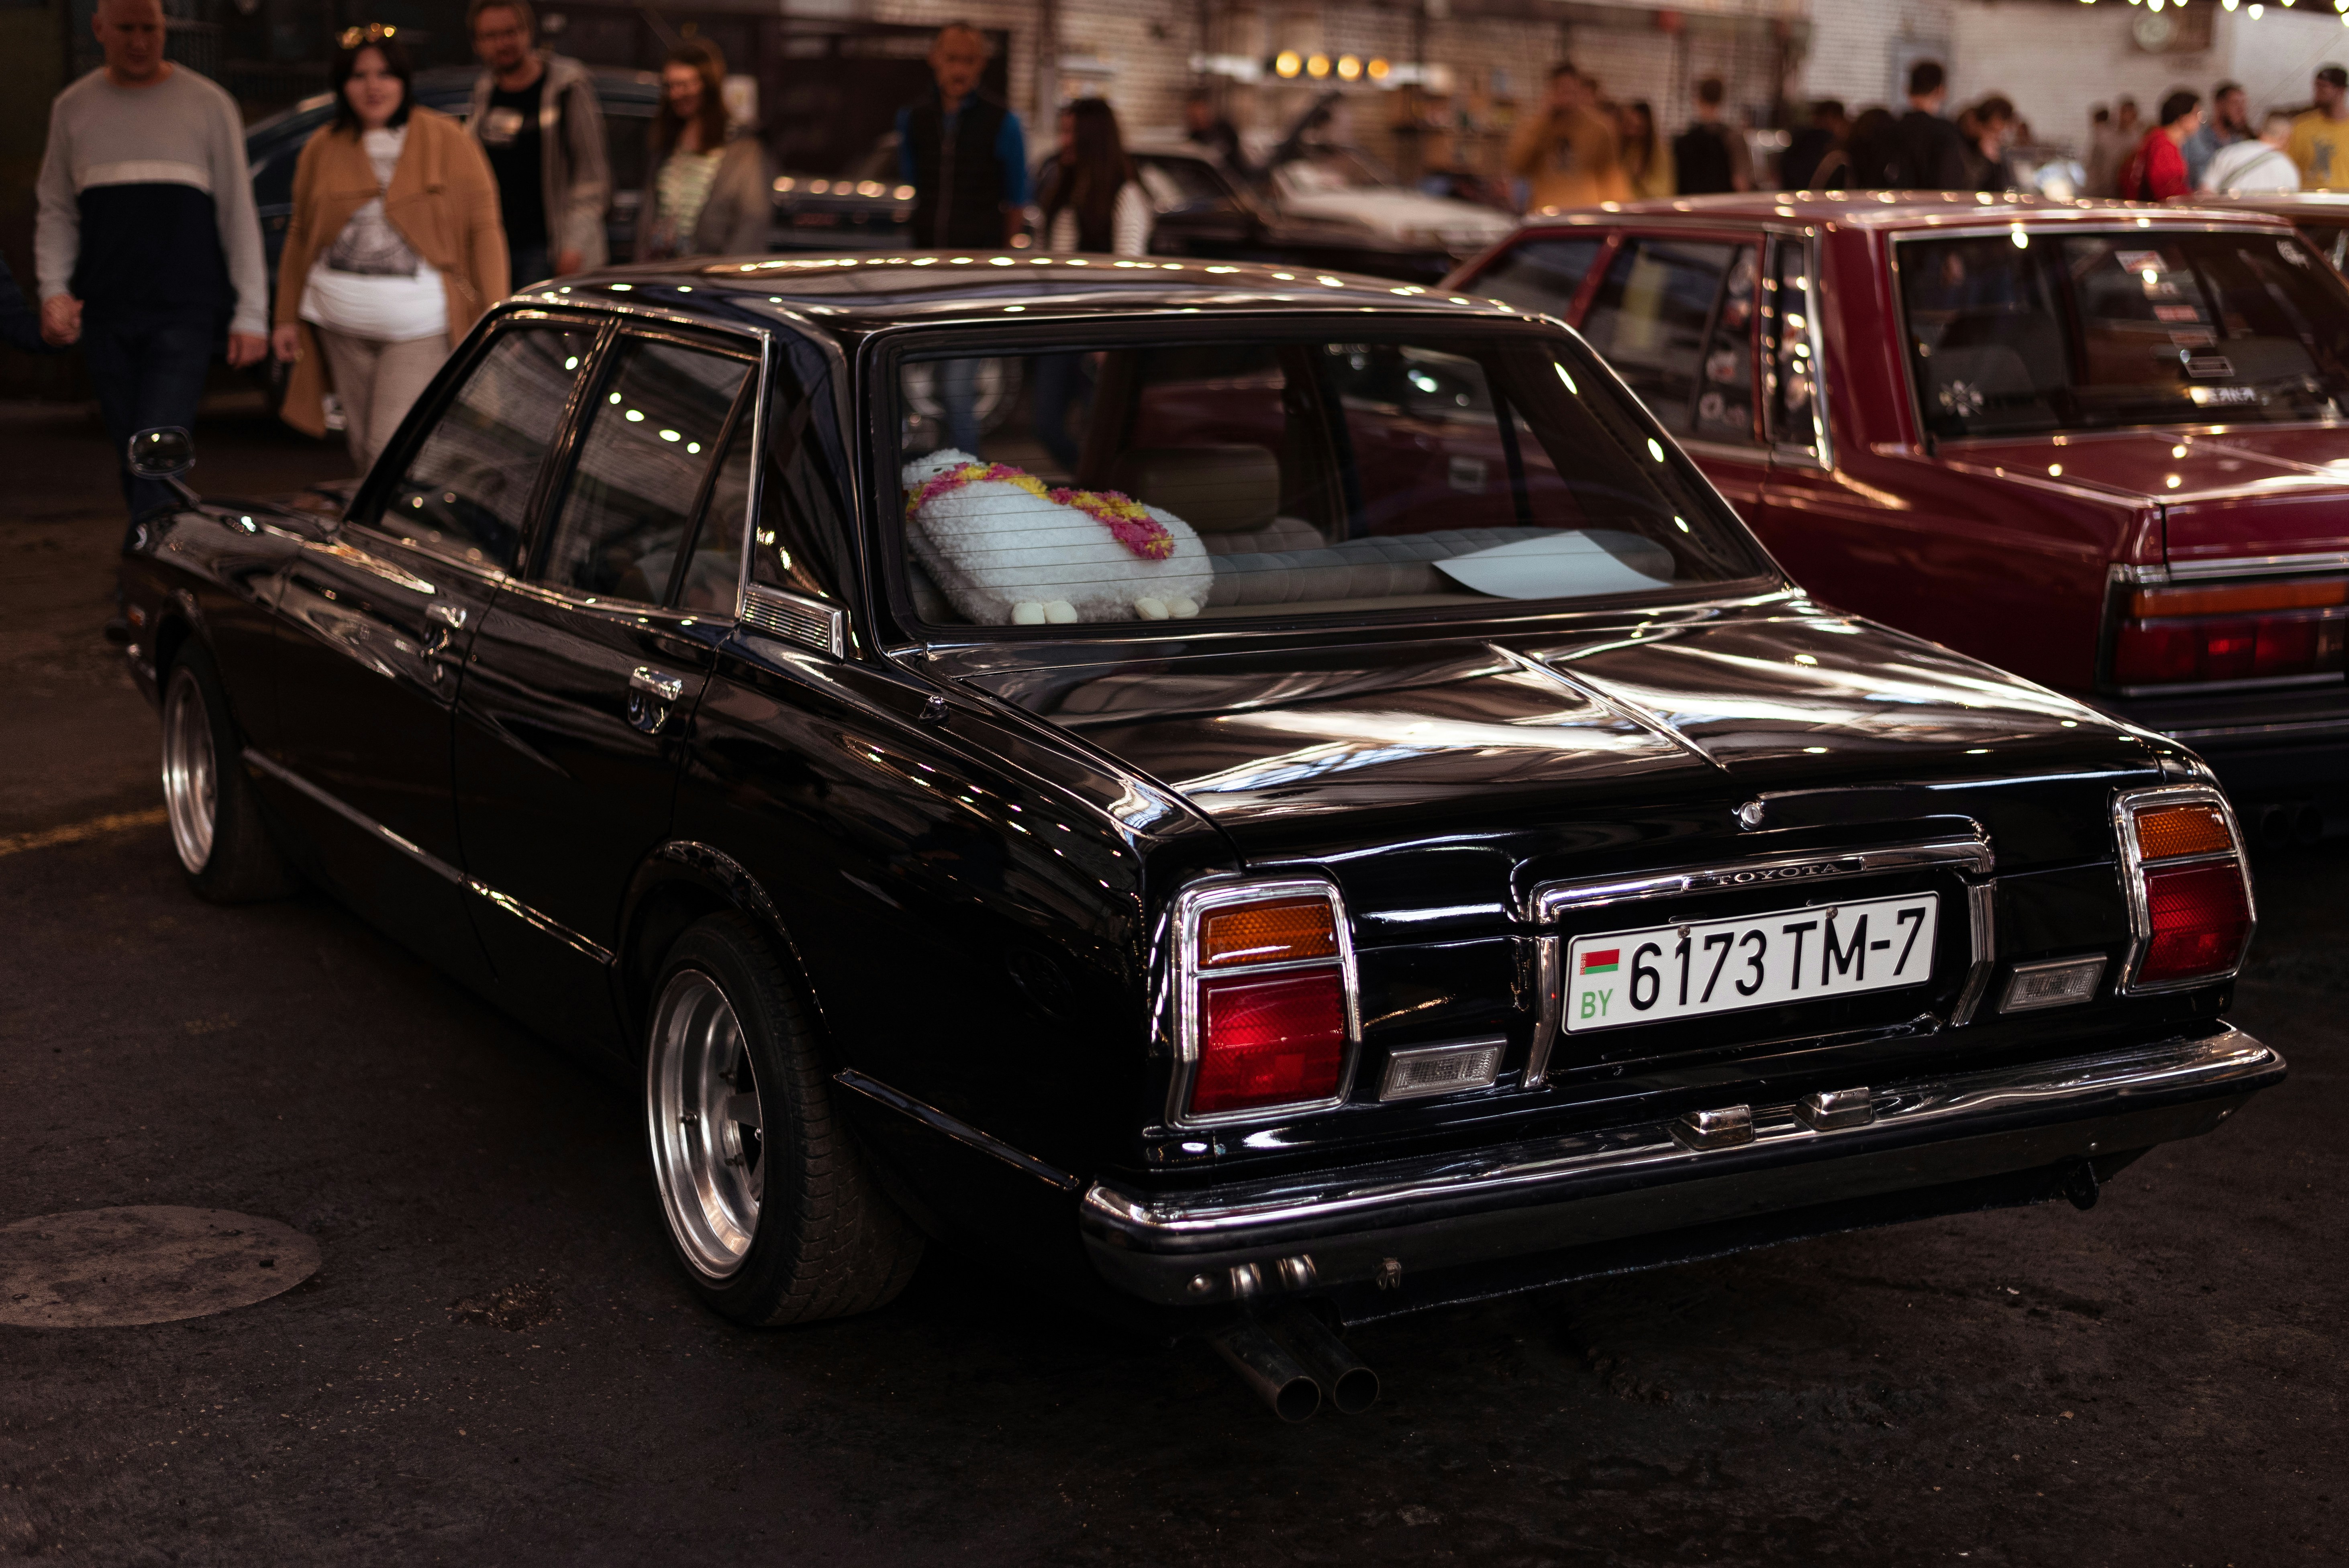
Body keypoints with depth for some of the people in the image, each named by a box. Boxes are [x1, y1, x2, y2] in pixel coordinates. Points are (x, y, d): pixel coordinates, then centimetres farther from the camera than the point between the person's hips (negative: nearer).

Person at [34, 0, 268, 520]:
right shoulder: (73, 107, 13)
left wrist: (251, 314, 1)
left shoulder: (207, 103, 5)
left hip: (185, 312, -4)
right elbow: (57, 211, 16)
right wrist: (53, 289, -1)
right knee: (130, 456, 8)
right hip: (105, 316, 4)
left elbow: (238, 214, 6)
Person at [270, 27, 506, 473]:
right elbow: (300, 237, 16)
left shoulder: (446, 140, 0)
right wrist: (287, 318, 12)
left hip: (421, 324, -4)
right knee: (364, 449, 9)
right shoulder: (322, 148, 9)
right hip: (342, 324, 4)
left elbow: (483, 230, -2)